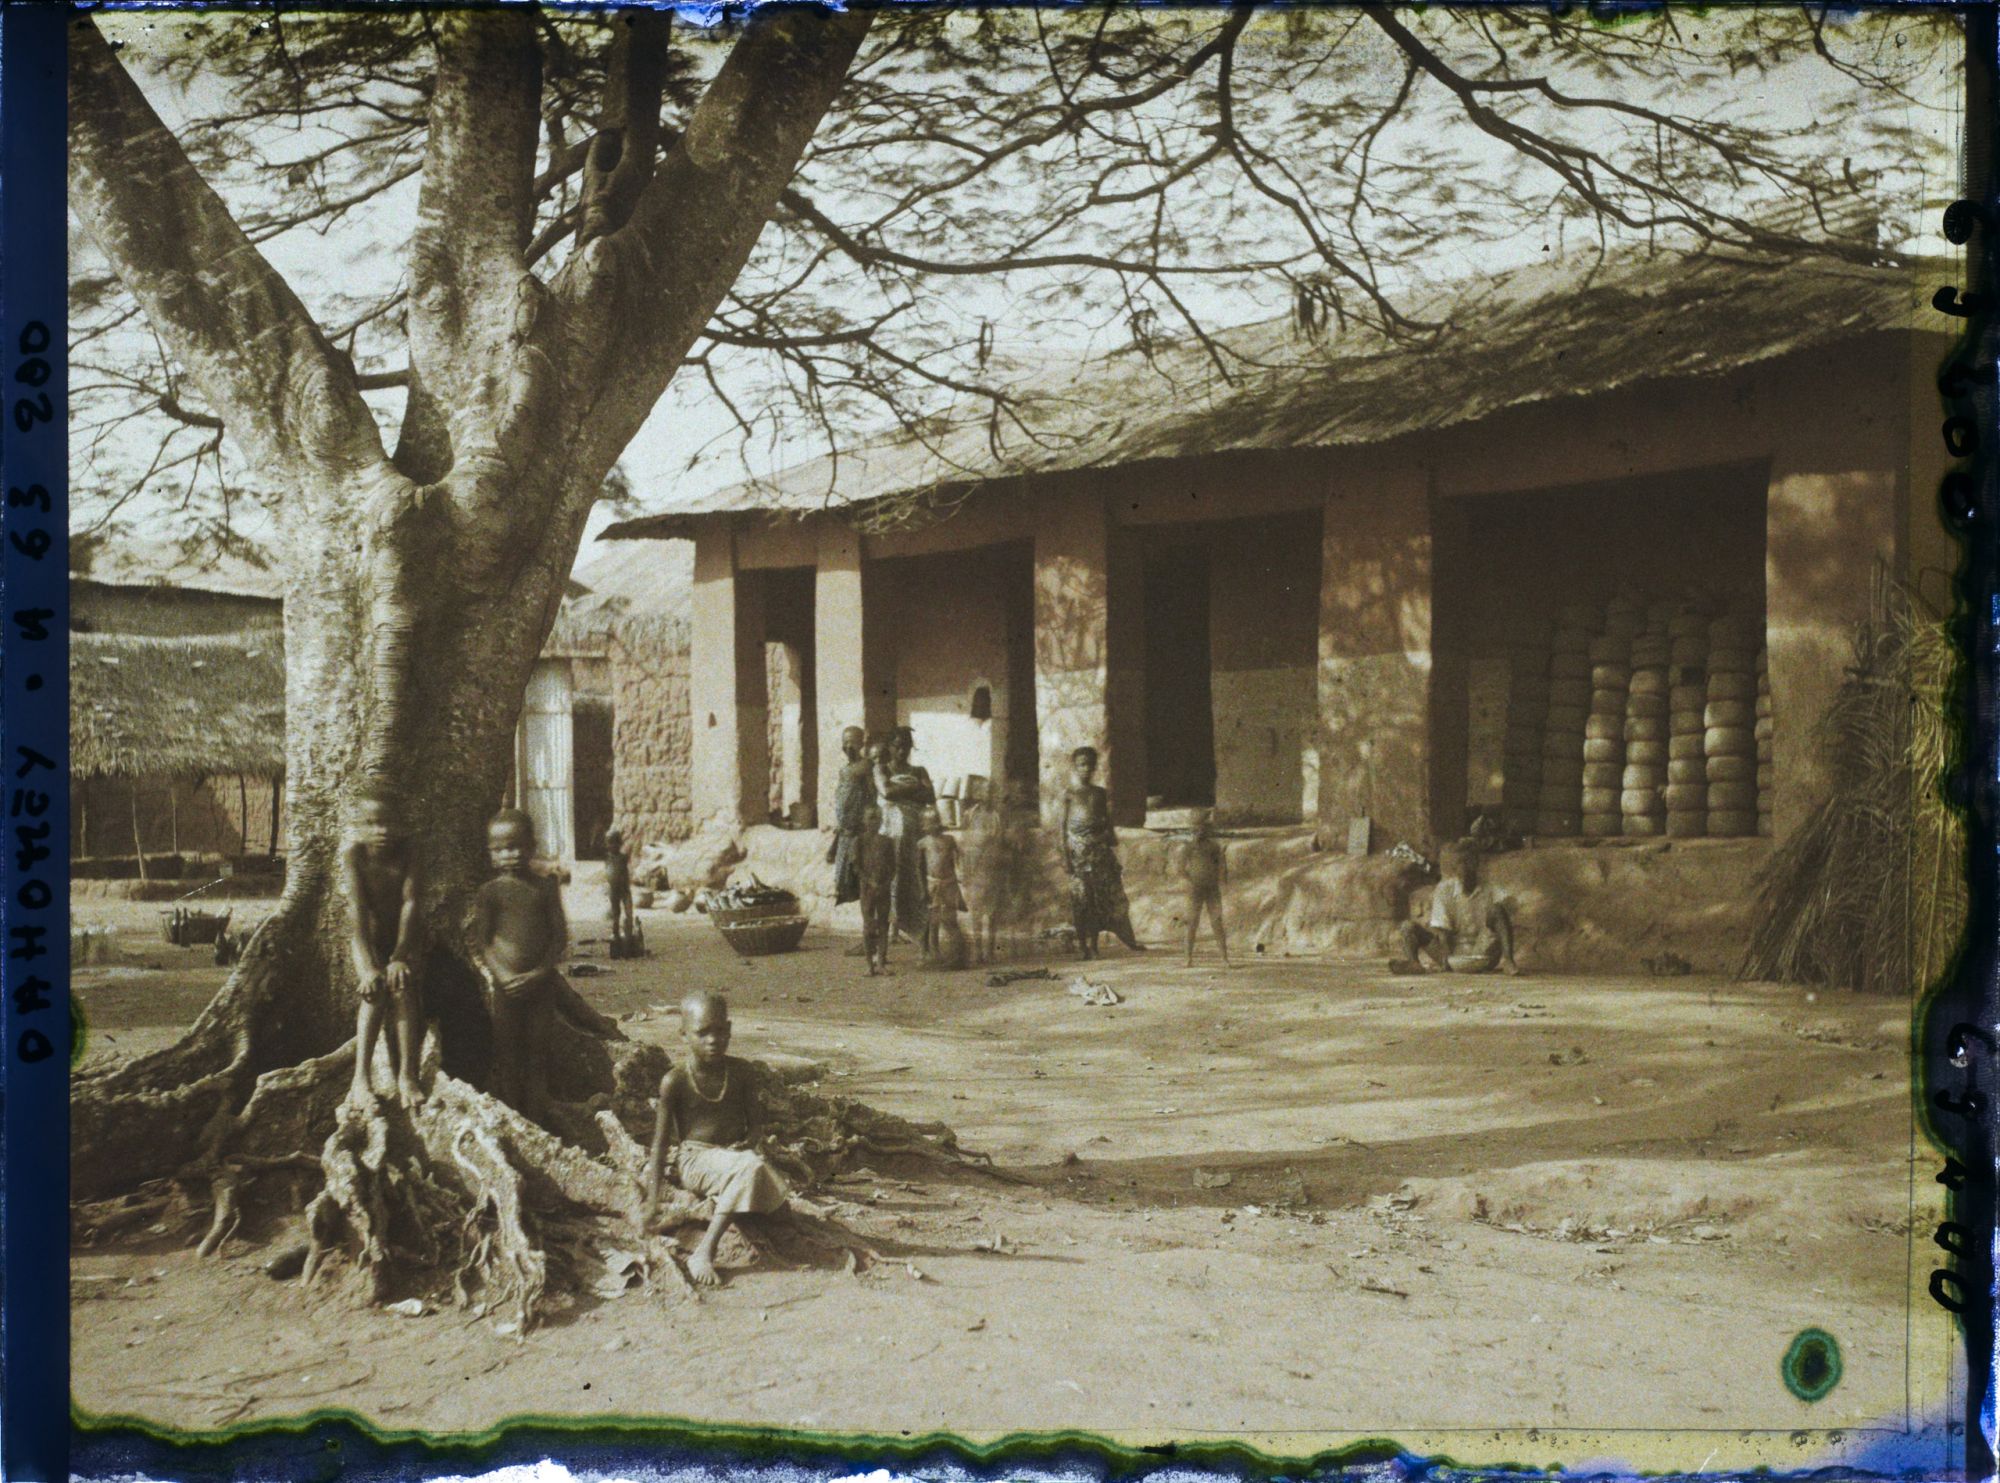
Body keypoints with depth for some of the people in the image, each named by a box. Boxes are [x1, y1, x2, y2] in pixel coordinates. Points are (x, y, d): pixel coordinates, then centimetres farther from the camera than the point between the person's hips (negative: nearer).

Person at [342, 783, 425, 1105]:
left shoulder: (406, 858, -9)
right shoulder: (354, 855, -14)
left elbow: (410, 904, -17)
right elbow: (357, 908, -23)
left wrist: (400, 956, -29)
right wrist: (368, 964, -33)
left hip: (400, 938, 1)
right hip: (368, 939, -1)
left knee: (403, 988, -23)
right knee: (375, 991, -25)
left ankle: (406, 1075, -21)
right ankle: (362, 1075, -23)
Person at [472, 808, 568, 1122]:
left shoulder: (546, 887, 2)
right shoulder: (491, 891, -1)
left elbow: (560, 935, 0)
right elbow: (481, 941, -3)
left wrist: (540, 973, -11)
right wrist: (503, 976, -14)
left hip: (539, 982, 1)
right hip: (506, 985, -1)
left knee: (536, 1051, 7)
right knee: (507, 1054, 4)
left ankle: (536, 1117, 14)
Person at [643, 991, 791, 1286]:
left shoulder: (742, 1073, 3)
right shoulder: (675, 1082, -7)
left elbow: (755, 1123, 11)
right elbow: (660, 1143, -3)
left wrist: (748, 1142, -14)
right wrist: (652, 1201, -7)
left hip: (734, 1154, 5)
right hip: (694, 1160, -5)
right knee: (749, 1168, -35)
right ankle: (704, 1252, -37)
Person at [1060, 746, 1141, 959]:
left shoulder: (1101, 794, 11)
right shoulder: (1069, 794, 2)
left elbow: (1108, 823, 15)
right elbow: (1064, 825, 1)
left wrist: (1114, 849, 11)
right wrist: (1065, 854, -6)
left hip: (1100, 848, 3)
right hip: (1078, 848, -3)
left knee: (1103, 895, 1)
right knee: (1081, 897, -2)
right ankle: (1082, 943, 5)